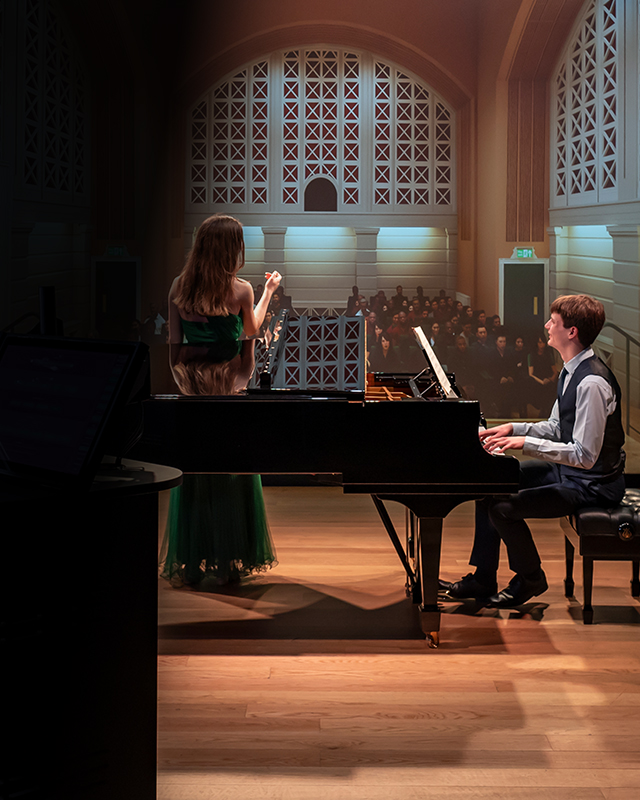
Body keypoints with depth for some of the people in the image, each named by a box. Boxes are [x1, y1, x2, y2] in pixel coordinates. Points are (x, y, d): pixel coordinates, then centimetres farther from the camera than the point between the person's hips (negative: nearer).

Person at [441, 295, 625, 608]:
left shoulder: (592, 383, -27)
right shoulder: (572, 370, 5)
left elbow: (585, 455, -29)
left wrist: (526, 443, -27)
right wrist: (513, 428, 2)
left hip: (591, 485, -10)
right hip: (567, 469, 10)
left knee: (504, 509, -20)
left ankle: (530, 579, 7)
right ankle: (482, 579, 16)